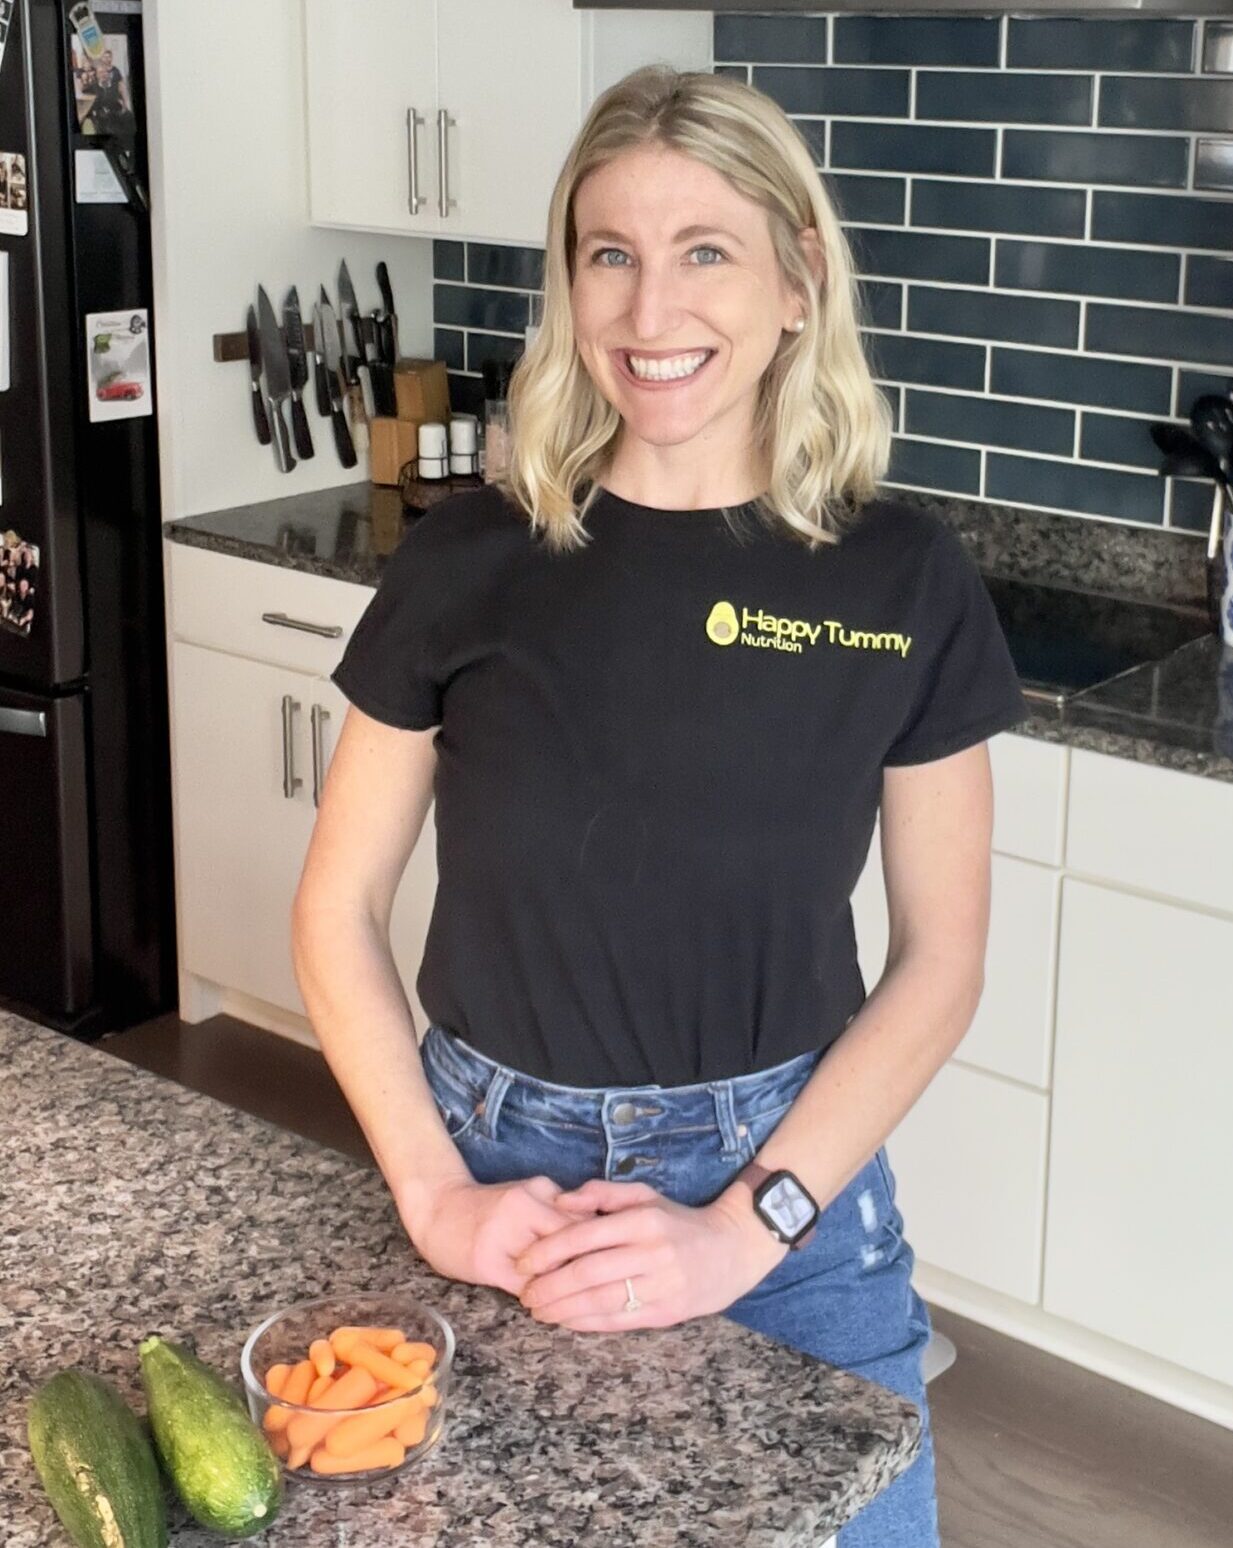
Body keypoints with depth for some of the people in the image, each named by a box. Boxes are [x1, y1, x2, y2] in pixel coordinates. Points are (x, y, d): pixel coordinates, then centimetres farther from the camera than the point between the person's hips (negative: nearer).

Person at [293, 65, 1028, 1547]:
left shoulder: (903, 581, -8)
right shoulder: (467, 562, -8)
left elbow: (938, 960, -4)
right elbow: (338, 911, -1)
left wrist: (745, 1227, -13)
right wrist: (436, 1195, -10)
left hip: (786, 1183, 0)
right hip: (499, 1163, 0)